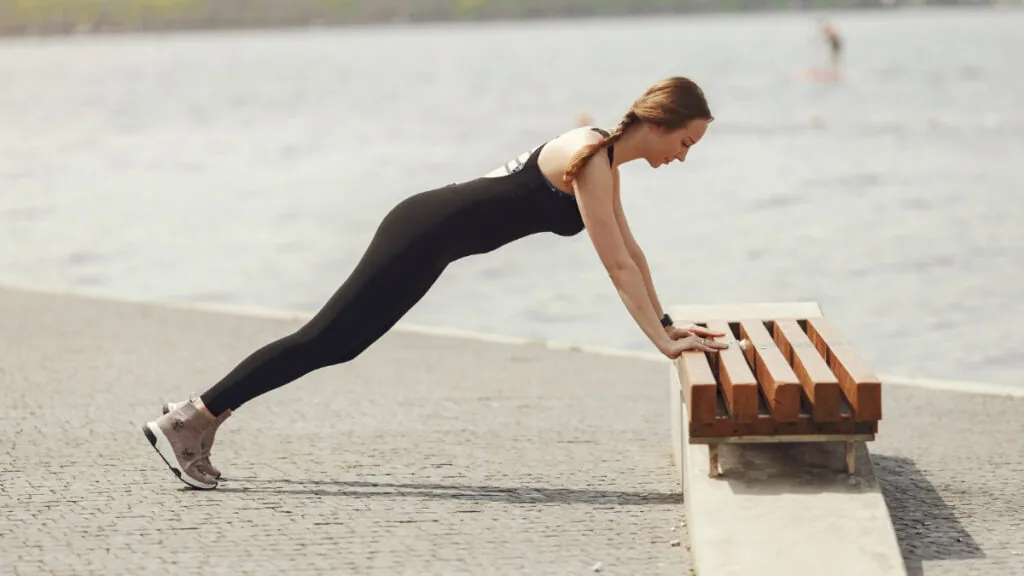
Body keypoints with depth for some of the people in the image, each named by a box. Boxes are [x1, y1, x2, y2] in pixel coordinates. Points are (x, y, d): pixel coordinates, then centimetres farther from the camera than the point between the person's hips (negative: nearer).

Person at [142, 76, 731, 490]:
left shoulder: (606, 157, 11)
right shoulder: (590, 158, -18)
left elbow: (630, 251, 19)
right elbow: (617, 266, -21)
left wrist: (667, 322, 17)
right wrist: (663, 341, -19)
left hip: (429, 227, 9)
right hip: (425, 235, -9)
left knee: (334, 345, 11)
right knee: (324, 340, -7)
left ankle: (198, 416, 15)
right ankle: (189, 419, -4)